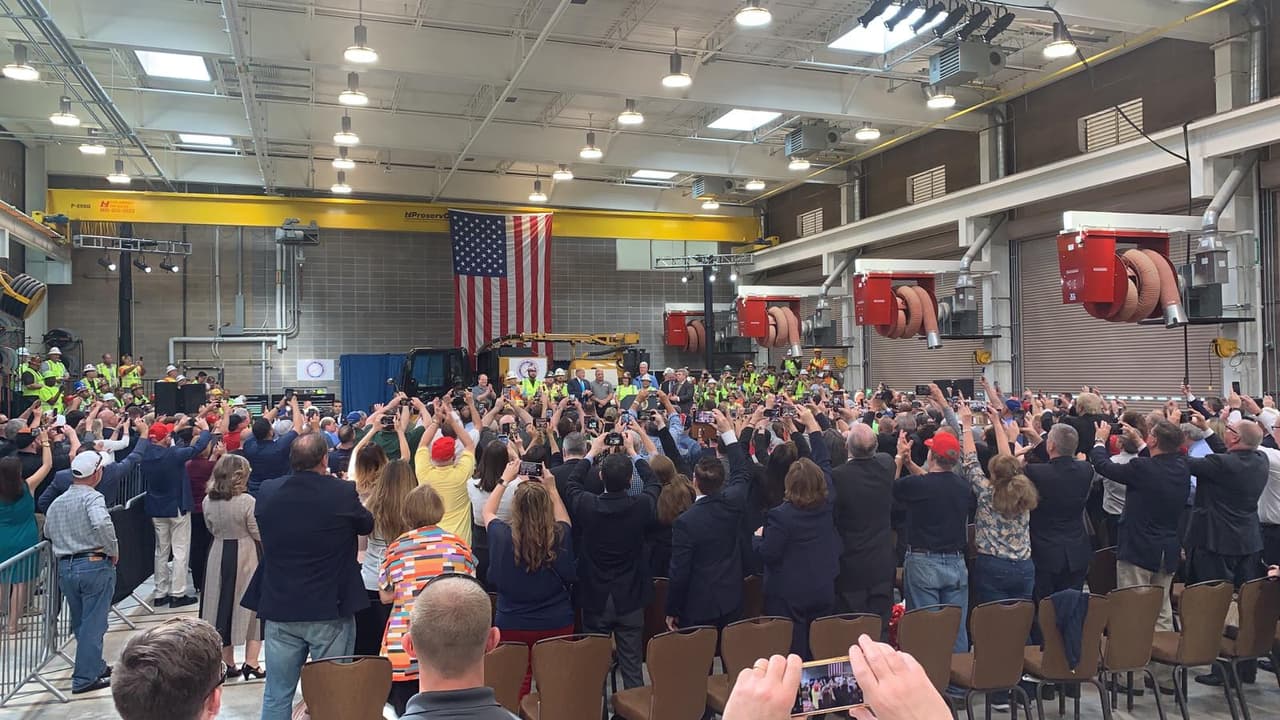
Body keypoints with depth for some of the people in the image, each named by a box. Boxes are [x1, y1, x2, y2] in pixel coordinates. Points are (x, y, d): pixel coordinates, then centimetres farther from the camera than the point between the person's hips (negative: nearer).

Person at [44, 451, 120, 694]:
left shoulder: (56, 503, 10)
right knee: (93, 624, 1)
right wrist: (113, 550, -16)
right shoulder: (92, 497, -12)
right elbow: (102, 523, -30)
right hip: (95, 565, -7)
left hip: (65, 568, 7)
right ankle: (85, 678, 3)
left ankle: (94, 665, 33)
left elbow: (48, 533, 19)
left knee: (80, 622, 19)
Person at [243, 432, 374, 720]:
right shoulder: (344, 492, -16)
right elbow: (367, 525, 3)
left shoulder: (267, 491, -4)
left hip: (280, 609, 4)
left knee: (277, 696, 14)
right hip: (331, 609, -3)